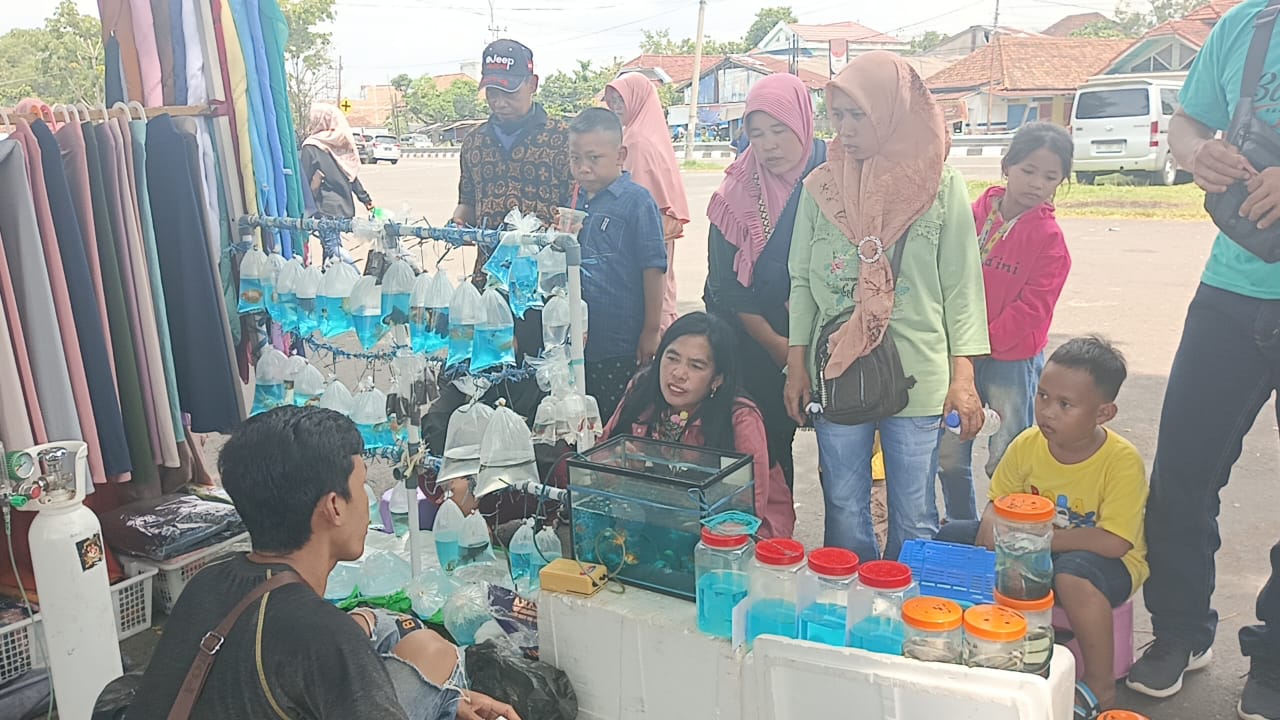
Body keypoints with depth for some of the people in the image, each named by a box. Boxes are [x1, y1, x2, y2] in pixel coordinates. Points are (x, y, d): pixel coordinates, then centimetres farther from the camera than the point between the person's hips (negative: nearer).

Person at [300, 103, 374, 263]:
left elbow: (304, 181, -9)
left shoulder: (311, 147, -11)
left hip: (326, 209, -7)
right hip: (345, 206, 7)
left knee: (333, 248, -6)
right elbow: (352, 175, 12)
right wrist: (365, 198, 19)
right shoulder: (341, 144, 7)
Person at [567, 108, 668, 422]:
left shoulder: (637, 201, -11)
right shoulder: (578, 200, 10)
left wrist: (651, 331, -12)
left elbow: (653, 267, -12)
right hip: (580, 340, 7)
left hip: (623, 347, -7)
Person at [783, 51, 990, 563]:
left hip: (918, 377, -2)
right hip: (835, 372, 2)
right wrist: (796, 365, 5)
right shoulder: (821, 186, 3)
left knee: (914, 520, 7)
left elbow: (962, 285, 0)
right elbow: (802, 280, 8)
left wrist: (963, 376, -4)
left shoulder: (941, 187, -2)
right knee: (844, 514, 11)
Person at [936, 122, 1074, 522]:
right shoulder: (973, 216, 3)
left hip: (1013, 358, -4)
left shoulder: (1048, 237, -7)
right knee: (948, 456, 10)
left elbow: (1031, 308, -11)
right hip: (960, 355, 4)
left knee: (1005, 464, 2)